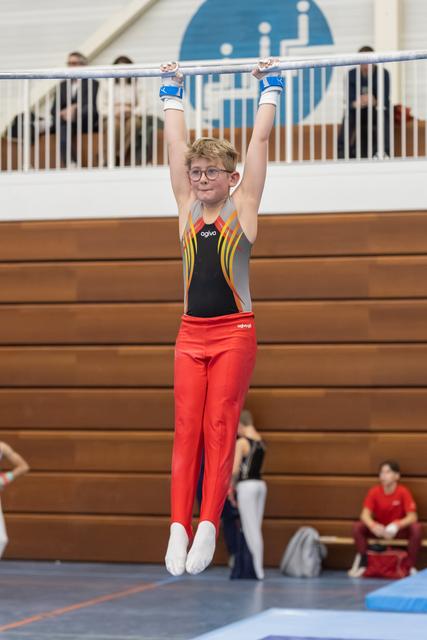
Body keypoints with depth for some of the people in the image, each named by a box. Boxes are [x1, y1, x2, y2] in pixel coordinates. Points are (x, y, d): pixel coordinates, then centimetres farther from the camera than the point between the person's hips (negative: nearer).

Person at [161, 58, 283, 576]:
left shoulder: (244, 204, 1)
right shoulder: (187, 206, 10)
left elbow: (260, 139, 2)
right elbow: (175, 142, 15)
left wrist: (269, 87, 7)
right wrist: (172, 89, 19)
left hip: (235, 330, -3)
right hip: (191, 332, 3)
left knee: (220, 427, -5)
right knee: (186, 427, -3)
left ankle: (209, 523, -7)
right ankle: (179, 524, -7)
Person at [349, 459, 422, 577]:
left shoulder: (403, 492, -16)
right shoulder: (374, 492, -11)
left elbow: (412, 517, -22)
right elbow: (365, 514, -18)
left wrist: (396, 526, -40)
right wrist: (373, 525, -41)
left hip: (399, 529, -2)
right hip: (379, 529, 2)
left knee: (416, 528, -32)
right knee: (357, 527, -23)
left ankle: (412, 567, -22)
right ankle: (363, 564, -16)